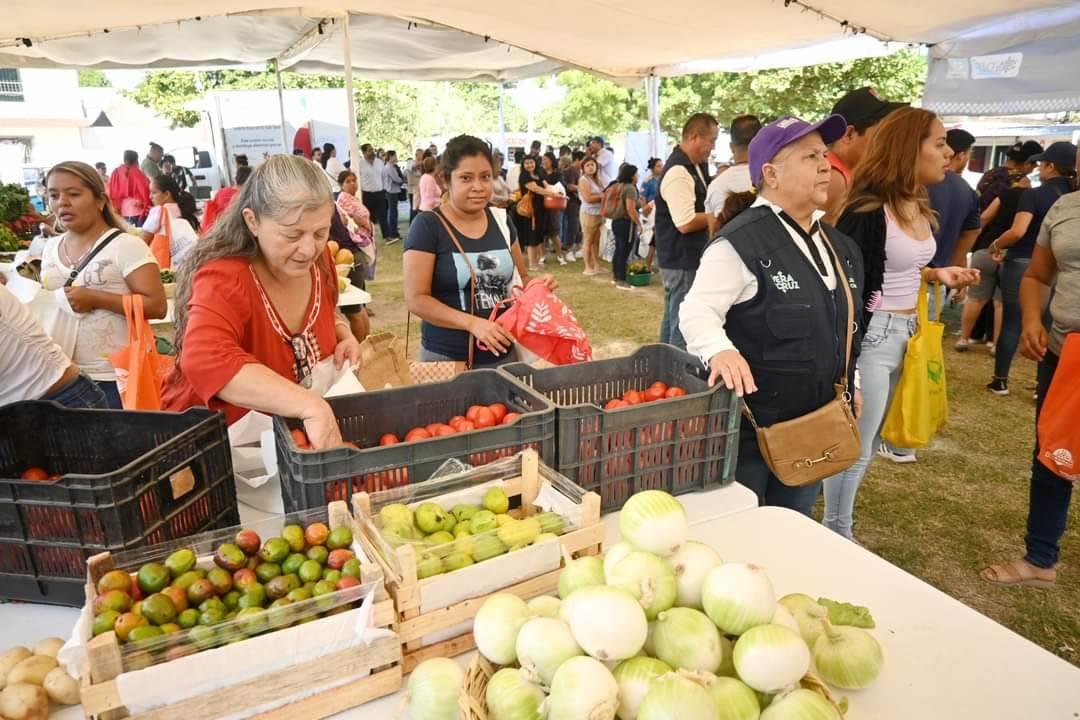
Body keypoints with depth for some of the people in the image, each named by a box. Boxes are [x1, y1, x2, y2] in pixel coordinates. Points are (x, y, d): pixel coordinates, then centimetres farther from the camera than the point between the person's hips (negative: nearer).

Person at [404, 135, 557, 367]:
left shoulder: (501, 220, 5)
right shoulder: (428, 226, -10)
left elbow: (520, 277, 17)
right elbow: (416, 299, -14)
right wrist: (472, 323, -25)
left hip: (503, 353, 5)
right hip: (446, 357, -4)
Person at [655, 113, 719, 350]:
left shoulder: (693, 166, 12)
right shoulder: (678, 172, -20)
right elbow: (686, 223, -24)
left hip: (686, 258, 10)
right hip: (682, 260, -10)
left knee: (674, 318, 18)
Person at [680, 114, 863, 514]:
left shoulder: (835, 242, 9)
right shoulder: (743, 240, -19)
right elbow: (696, 310, -25)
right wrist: (720, 352, -43)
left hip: (815, 421, 8)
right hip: (751, 422, -7)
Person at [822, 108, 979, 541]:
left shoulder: (921, 210, 9)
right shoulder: (867, 213, -19)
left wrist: (938, 275, 4)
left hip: (906, 335, 10)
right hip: (871, 337, -10)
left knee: (867, 443, 19)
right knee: (853, 446, 2)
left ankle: (839, 530, 35)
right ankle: (836, 538, 20)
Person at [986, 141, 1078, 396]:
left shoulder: (1034, 194, -11)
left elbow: (1017, 232, -23)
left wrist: (996, 245, -6)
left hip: (1023, 264, -5)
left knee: (1011, 323, 3)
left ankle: (1000, 380, 10)